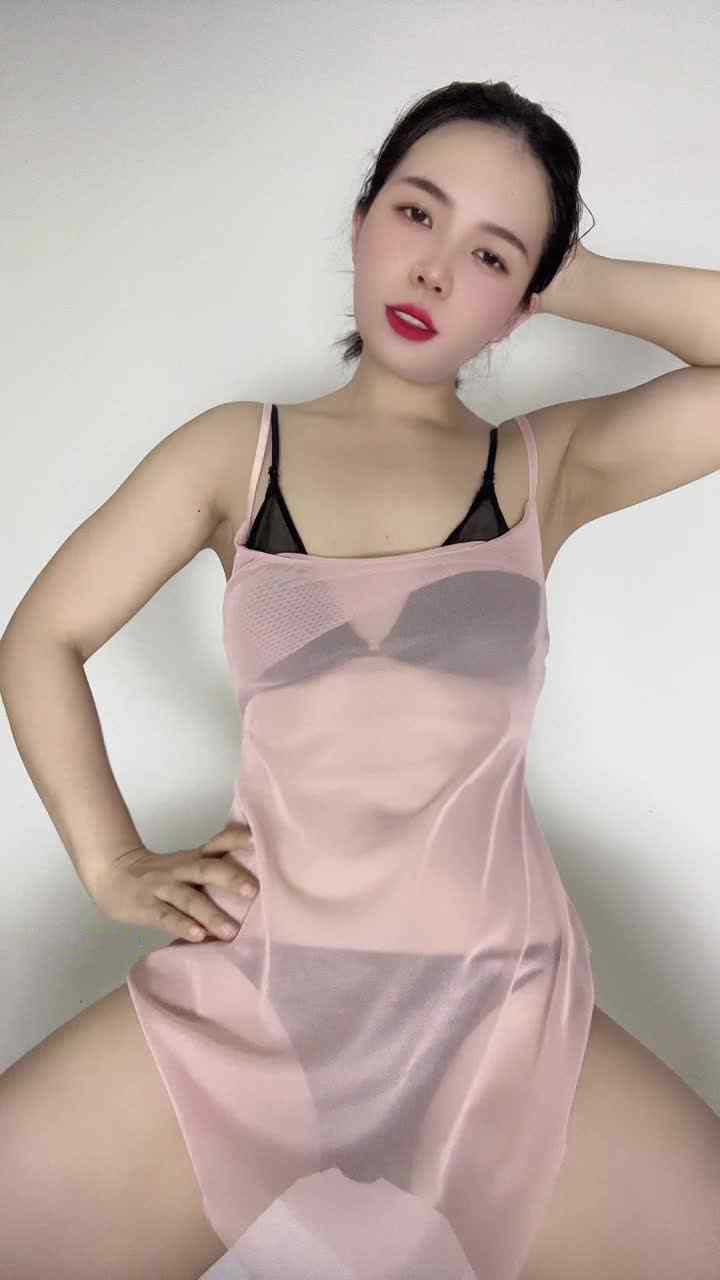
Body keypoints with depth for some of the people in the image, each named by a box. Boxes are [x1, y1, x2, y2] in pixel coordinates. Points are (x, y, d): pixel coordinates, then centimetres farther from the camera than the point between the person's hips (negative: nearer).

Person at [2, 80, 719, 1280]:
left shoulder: (548, 463, 4)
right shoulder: (235, 450, 5)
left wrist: (569, 282, 1)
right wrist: (111, 866, -1)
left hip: (501, 1018, 1)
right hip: (241, 998, 1)